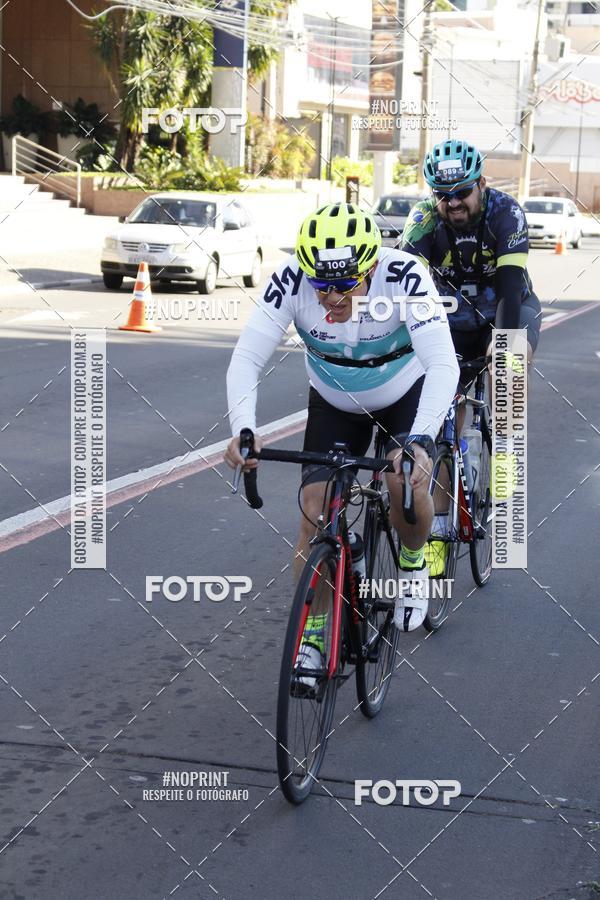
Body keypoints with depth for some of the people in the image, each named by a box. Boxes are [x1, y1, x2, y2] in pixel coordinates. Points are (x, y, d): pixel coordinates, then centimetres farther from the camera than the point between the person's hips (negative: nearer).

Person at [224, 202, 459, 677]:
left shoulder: (404, 275, -35)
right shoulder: (291, 280, -30)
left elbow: (443, 365, -42)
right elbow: (247, 358, -32)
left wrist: (419, 440, -57)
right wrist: (243, 430, -49)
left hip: (406, 394, -2)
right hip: (334, 404, 2)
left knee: (407, 480, -28)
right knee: (315, 513, -9)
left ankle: (414, 565, 5)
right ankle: (309, 636, 8)